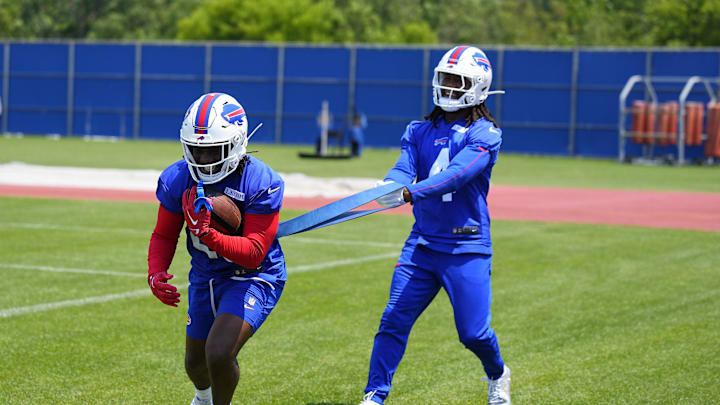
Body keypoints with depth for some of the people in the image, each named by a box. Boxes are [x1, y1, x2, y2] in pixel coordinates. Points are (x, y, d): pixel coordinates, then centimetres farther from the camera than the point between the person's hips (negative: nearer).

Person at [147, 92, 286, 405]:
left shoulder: (262, 184, -26)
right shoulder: (177, 180, -12)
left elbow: (254, 253, -30)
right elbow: (164, 235, 1)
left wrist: (208, 235, -44)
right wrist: (155, 273, -18)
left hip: (252, 277, -5)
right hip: (205, 277, 5)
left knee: (219, 353, -26)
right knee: (196, 363, 21)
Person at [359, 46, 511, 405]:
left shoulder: (484, 134, -7)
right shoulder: (420, 131, 12)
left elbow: (457, 174, -22)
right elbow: (404, 168, -3)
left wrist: (408, 194, -36)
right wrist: (389, 186, -28)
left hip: (466, 247, -4)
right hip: (422, 243, 4)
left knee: (473, 332, -1)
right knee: (394, 321, -7)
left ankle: (497, 375, 31)